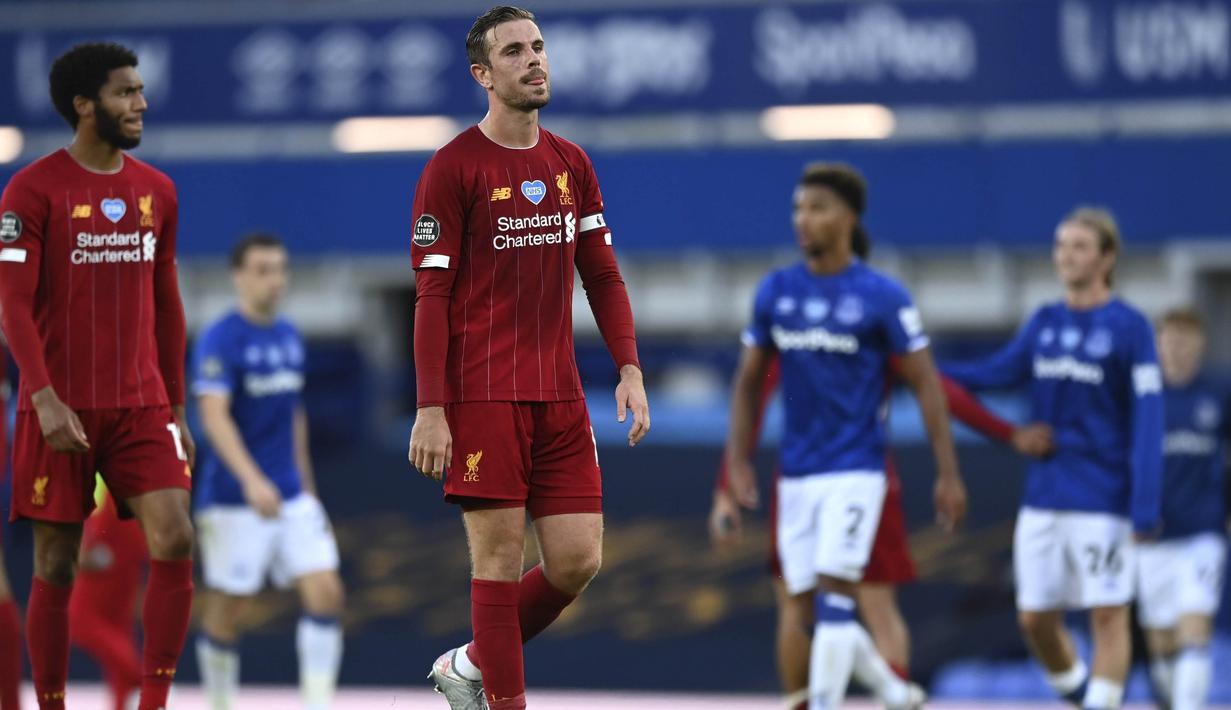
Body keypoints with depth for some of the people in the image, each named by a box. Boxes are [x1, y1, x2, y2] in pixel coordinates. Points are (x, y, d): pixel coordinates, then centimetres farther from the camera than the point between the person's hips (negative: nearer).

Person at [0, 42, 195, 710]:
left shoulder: (155, 191, 11)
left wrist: (176, 407, 16)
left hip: (142, 406, 4)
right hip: (62, 410, -4)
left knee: (175, 540, -12)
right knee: (56, 565, 1)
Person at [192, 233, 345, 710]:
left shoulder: (290, 338, 10)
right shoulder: (220, 340, -12)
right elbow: (214, 416, -24)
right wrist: (252, 480, -36)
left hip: (292, 497, 6)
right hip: (233, 502, -6)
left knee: (325, 591, -6)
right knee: (227, 608, 3)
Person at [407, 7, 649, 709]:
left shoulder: (571, 164, 12)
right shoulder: (454, 167, -5)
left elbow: (603, 276, 16)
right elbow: (432, 295, -7)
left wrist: (630, 370, 3)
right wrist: (431, 410, -13)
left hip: (560, 397, 6)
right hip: (483, 397, -6)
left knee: (578, 561, 2)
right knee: (501, 558, -5)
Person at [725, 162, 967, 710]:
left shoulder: (882, 296, -7)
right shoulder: (775, 291, 5)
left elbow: (925, 383, -3)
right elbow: (749, 381, 14)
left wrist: (948, 473, -6)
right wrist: (738, 461, 5)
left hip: (855, 470, -5)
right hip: (796, 474, 5)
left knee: (833, 599, -14)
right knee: (808, 604, 8)